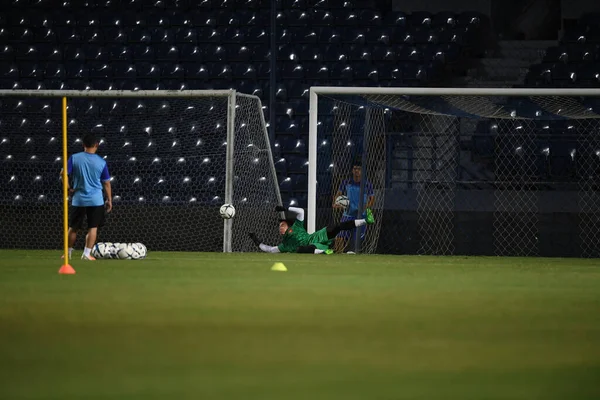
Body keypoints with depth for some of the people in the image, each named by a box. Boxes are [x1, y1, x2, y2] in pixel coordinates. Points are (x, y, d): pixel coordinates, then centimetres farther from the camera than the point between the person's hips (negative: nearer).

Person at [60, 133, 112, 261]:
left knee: (73, 227, 13)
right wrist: (109, 200, 11)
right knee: (93, 227, 5)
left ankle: (68, 252, 22)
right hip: (96, 200, -1)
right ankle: (87, 253, -1)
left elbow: (63, 173, -10)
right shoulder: (101, 162, -3)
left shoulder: (74, 158, -3)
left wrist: (69, 188, 2)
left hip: (78, 199, 1)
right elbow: (106, 183, 2)